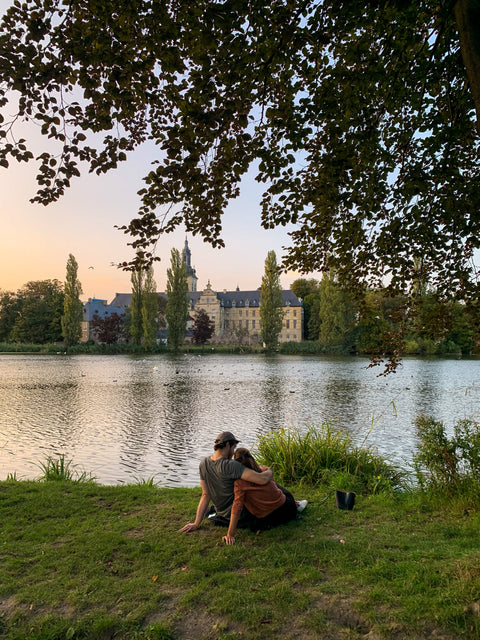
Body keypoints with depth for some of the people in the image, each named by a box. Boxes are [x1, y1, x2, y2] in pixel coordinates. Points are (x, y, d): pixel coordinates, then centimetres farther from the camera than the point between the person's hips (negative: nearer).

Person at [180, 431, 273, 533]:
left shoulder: (204, 463, -8)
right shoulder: (229, 465, -31)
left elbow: (205, 495, -7)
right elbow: (262, 479, -34)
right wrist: (269, 471, -12)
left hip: (221, 512, 7)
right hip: (238, 515, -7)